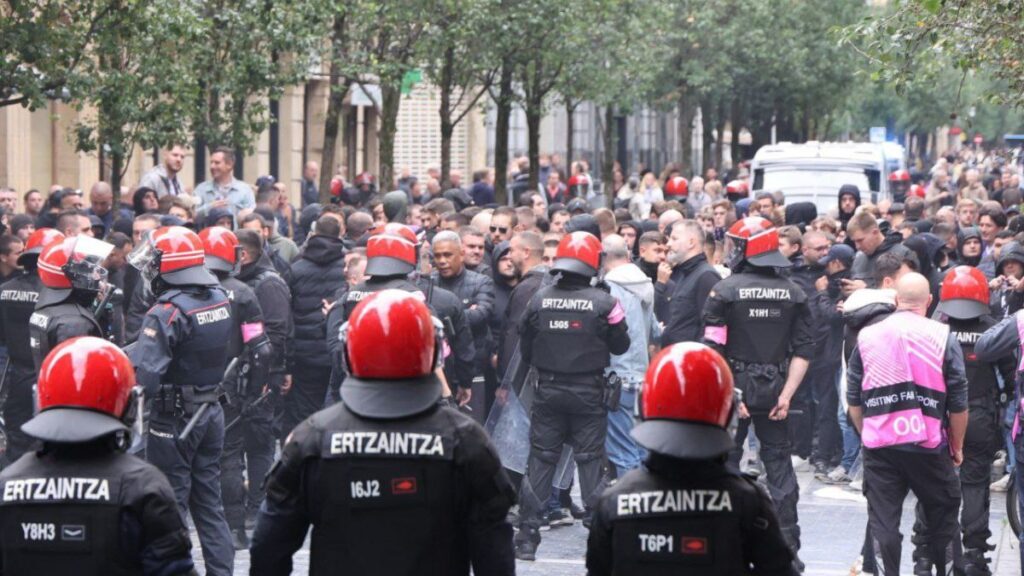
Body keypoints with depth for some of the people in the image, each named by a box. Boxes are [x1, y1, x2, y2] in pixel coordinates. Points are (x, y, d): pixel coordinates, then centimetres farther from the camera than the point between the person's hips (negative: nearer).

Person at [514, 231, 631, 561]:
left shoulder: (539, 299, -6)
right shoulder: (603, 303, -11)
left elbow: (525, 348, 3)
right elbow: (621, 345, -1)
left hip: (548, 390, 2)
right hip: (588, 394, -2)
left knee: (540, 461, 7)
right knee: (590, 461, 5)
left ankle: (527, 539, 7)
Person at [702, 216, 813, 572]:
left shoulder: (725, 290, -7)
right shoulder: (792, 293, 3)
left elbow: (713, 349, -13)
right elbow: (803, 350, -2)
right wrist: (786, 394, -3)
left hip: (735, 384, -3)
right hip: (774, 389, 3)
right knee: (779, 465, 8)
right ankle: (788, 548, 7)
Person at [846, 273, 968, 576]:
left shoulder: (867, 337, 3)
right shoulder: (943, 338, -4)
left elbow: (853, 400, 8)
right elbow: (958, 403, -2)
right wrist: (957, 447, 11)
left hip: (879, 446, 2)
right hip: (928, 447, -1)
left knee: (883, 522, 4)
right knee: (942, 516, 15)